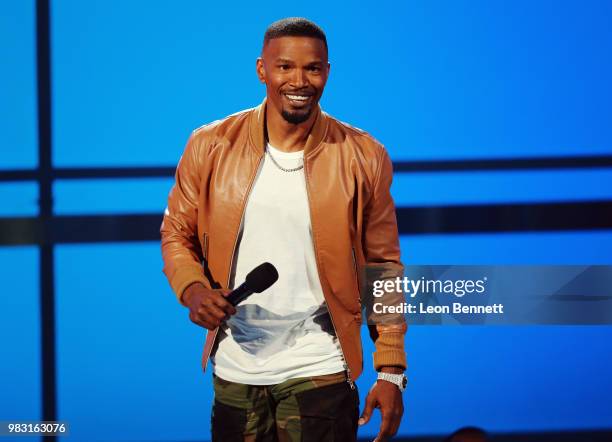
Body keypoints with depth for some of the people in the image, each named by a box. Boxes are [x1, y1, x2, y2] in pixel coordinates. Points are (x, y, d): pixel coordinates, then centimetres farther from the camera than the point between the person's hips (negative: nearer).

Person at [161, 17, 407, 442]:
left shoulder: (362, 159, -3)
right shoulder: (211, 147, -1)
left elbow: (383, 269, 2)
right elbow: (177, 234, 10)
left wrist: (391, 372, -2)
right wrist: (193, 289, -11)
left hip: (318, 374, -2)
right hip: (234, 372, 2)